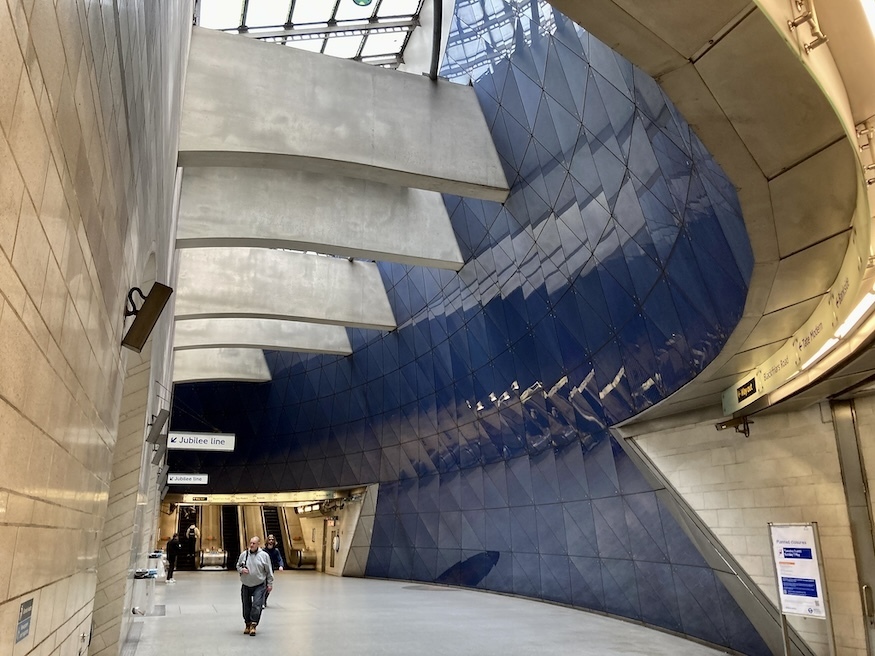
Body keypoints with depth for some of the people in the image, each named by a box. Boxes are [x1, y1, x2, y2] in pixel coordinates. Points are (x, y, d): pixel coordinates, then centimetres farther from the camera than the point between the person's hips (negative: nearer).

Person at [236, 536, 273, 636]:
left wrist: (270, 583, 0)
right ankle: (248, 624, 27)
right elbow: (238, 566, 13)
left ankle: (253, 625, -5)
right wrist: (241, 570, -9)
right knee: (246, 606, 11)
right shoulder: (244, 554, -1)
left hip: (259, 585, -3)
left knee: (257, 605, -13)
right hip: (246, 585, 3)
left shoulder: (264, 555, -6)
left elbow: (269, 571, 0)